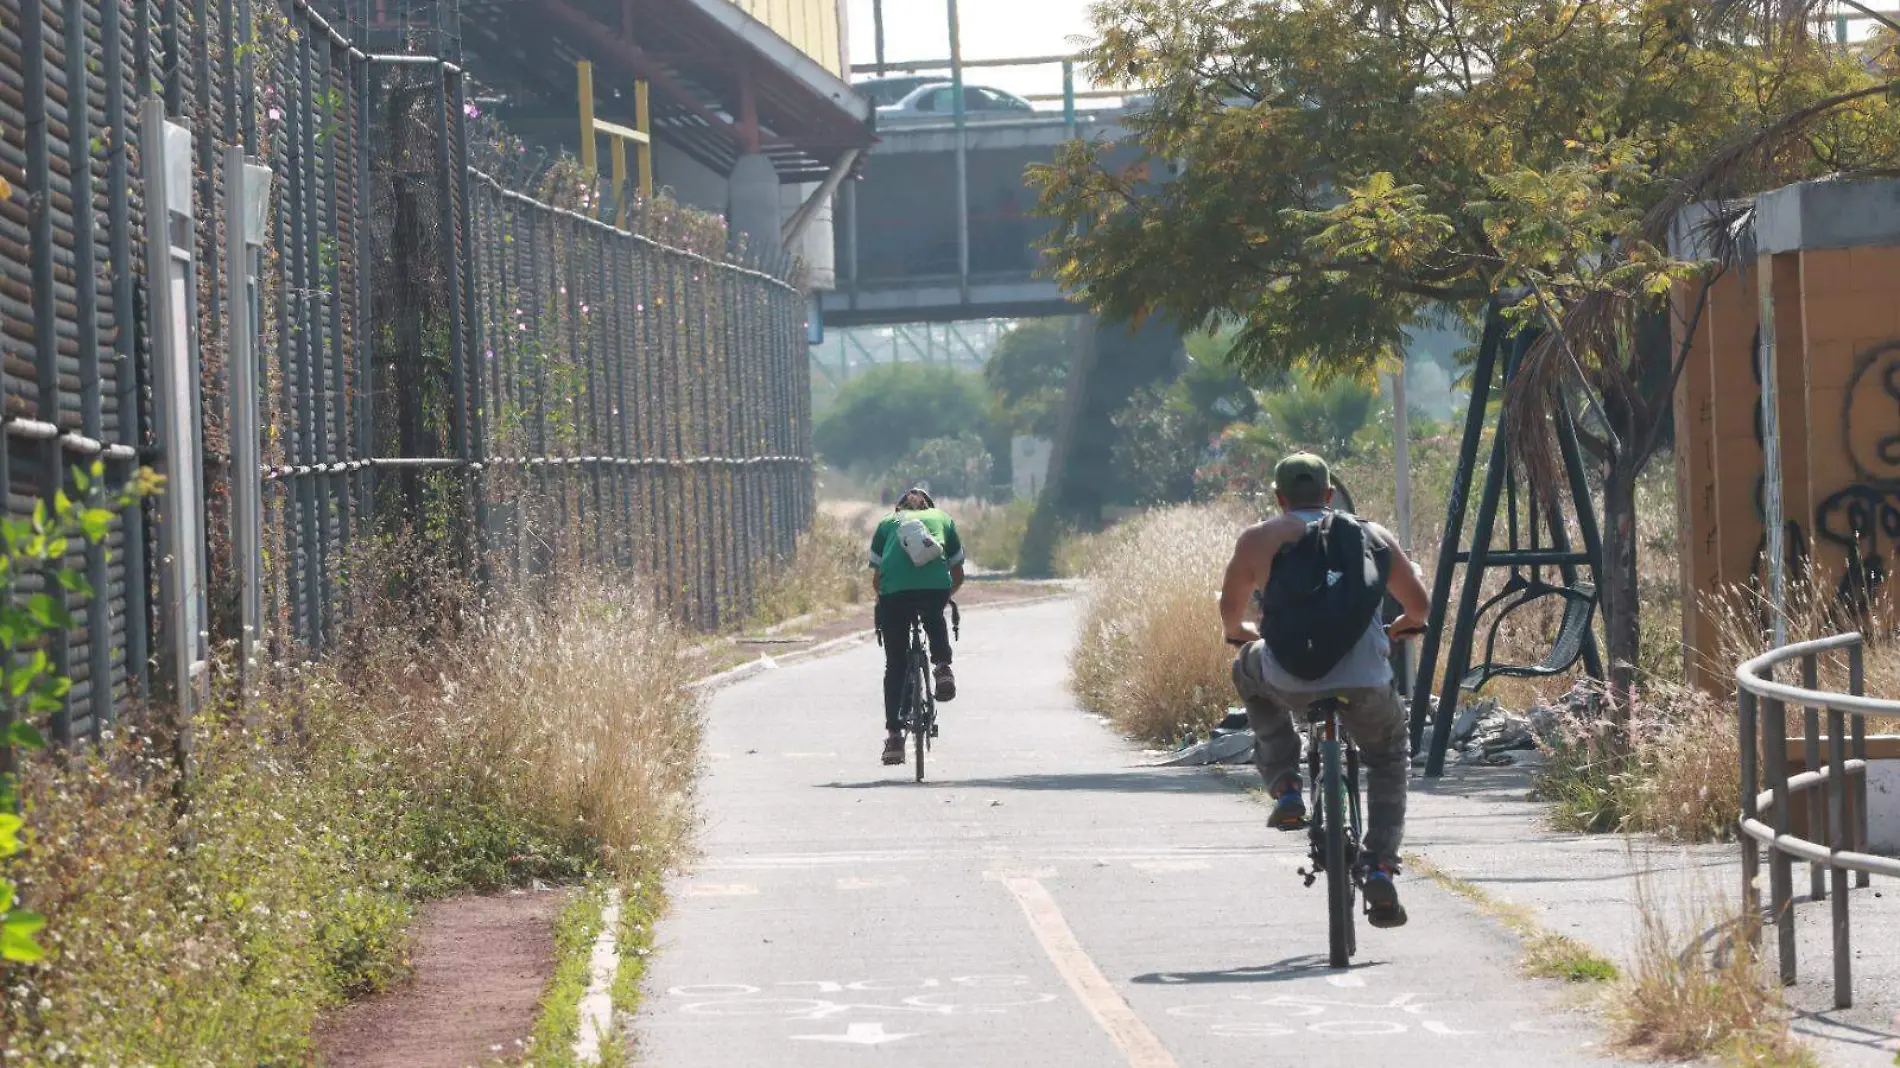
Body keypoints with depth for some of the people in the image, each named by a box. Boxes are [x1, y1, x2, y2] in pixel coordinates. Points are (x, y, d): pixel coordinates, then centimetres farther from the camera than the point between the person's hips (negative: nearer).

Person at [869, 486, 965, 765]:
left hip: (894, 590, 0)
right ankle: (942, 669, 13)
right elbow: (958, 576, 32)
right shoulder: (942, 519, 31)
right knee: (935, 619, 37)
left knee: (895, 666, 11)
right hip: (936, 587, 0)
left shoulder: (887, 523, 30)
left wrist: (883, 602, 40)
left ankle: (894, 736, 6)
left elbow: (877, 576, 24)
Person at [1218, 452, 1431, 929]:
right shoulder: (1375, 536, 16)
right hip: (1365, 683, 1)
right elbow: (1420, 606, 23)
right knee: (1390, 755, 29)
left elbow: (1230, 612, 21)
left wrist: (1242, 635, 44)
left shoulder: (1259, 539, 11)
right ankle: (1382, 867, 12)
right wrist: (1399, 628, 46)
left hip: (1290, 679, -1)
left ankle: (1285, 787, 24)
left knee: (1248, 672, 35)